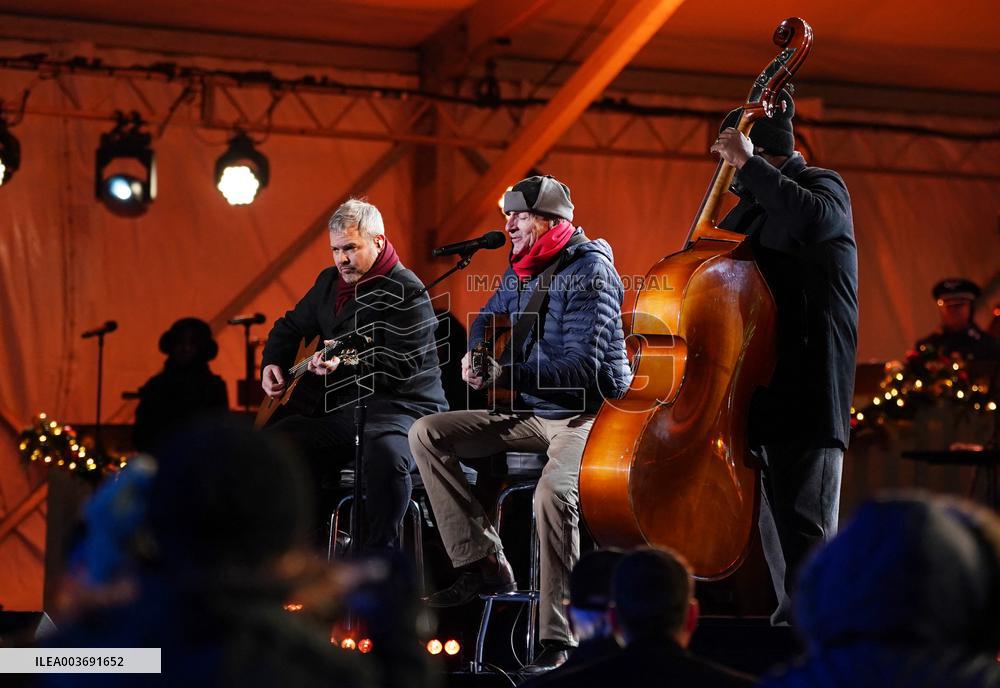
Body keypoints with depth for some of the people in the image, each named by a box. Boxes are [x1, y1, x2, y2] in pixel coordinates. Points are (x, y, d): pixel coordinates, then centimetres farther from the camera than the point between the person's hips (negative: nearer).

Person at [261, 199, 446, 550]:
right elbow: (290, 326, 30)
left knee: (386, 453, -41)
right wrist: (273, 363, 11)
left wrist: (347, 363, -32)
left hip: (396, 406, -8)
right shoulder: (330, 282, 15)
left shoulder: (407, 292, -11)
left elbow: (403, 366, -21)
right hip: (335, 408, 8)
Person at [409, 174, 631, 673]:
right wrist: (475, 353, 6)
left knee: (553, 493, -37)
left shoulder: (589, 271, -15)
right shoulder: (520, 270, 11)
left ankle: (558, 640, -28)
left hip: (586, 414, -9)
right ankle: (484, 563, -9)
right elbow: (489, 317, 30)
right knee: (427, 434, -4)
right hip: (530, 414, 9)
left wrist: (507, 374, -33)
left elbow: (582, 365, -23)